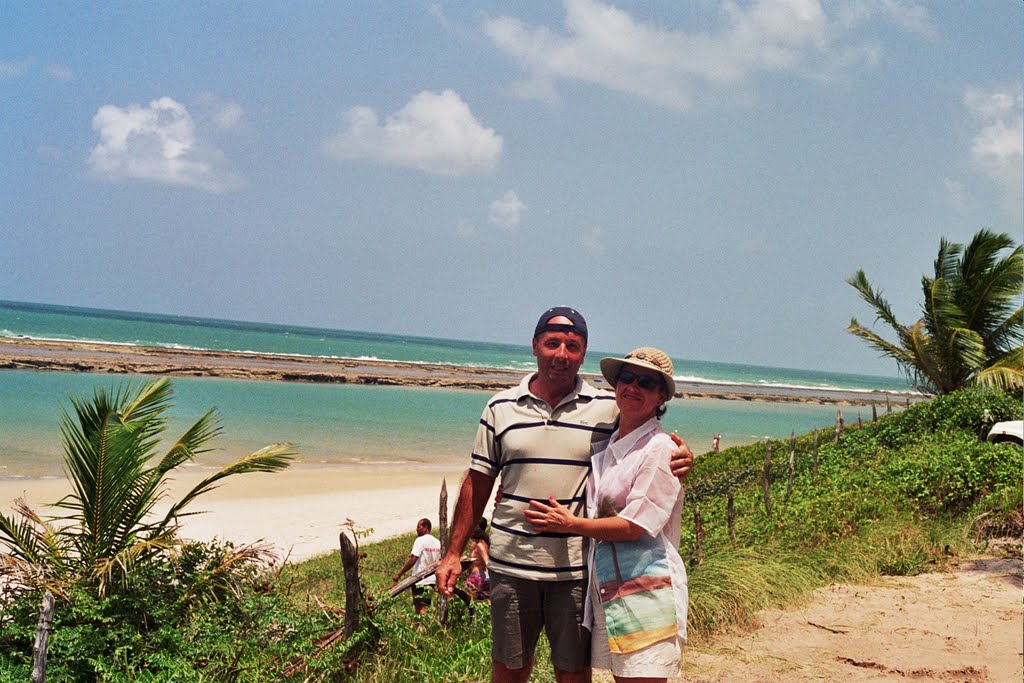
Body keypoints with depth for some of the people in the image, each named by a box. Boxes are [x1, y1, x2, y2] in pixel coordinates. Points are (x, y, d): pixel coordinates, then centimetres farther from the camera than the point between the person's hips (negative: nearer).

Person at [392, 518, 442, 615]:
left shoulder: (420, 540, -12)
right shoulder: (437, 542, 11)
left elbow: (413, 560, -18)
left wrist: (399, 574, -14)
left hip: (419, 580, -8)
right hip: (431, 580, 8)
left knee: (420, 608, -8)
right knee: (424, 606, 13)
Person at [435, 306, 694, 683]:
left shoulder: (609, 409, 1)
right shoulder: (500, 408, 5)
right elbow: (478, 484, 9)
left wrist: (679, 460, -16)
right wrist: (453, 553, 7)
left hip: (577, 568, -1)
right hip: (511, 564, 1)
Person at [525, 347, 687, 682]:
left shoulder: (659, 450, -10)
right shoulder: (608, 447, 14)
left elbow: (632, 526, -15)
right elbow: (595, 508, 29)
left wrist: (570, 523, -6)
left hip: (646, 589, -7)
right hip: (607, 589, 8)